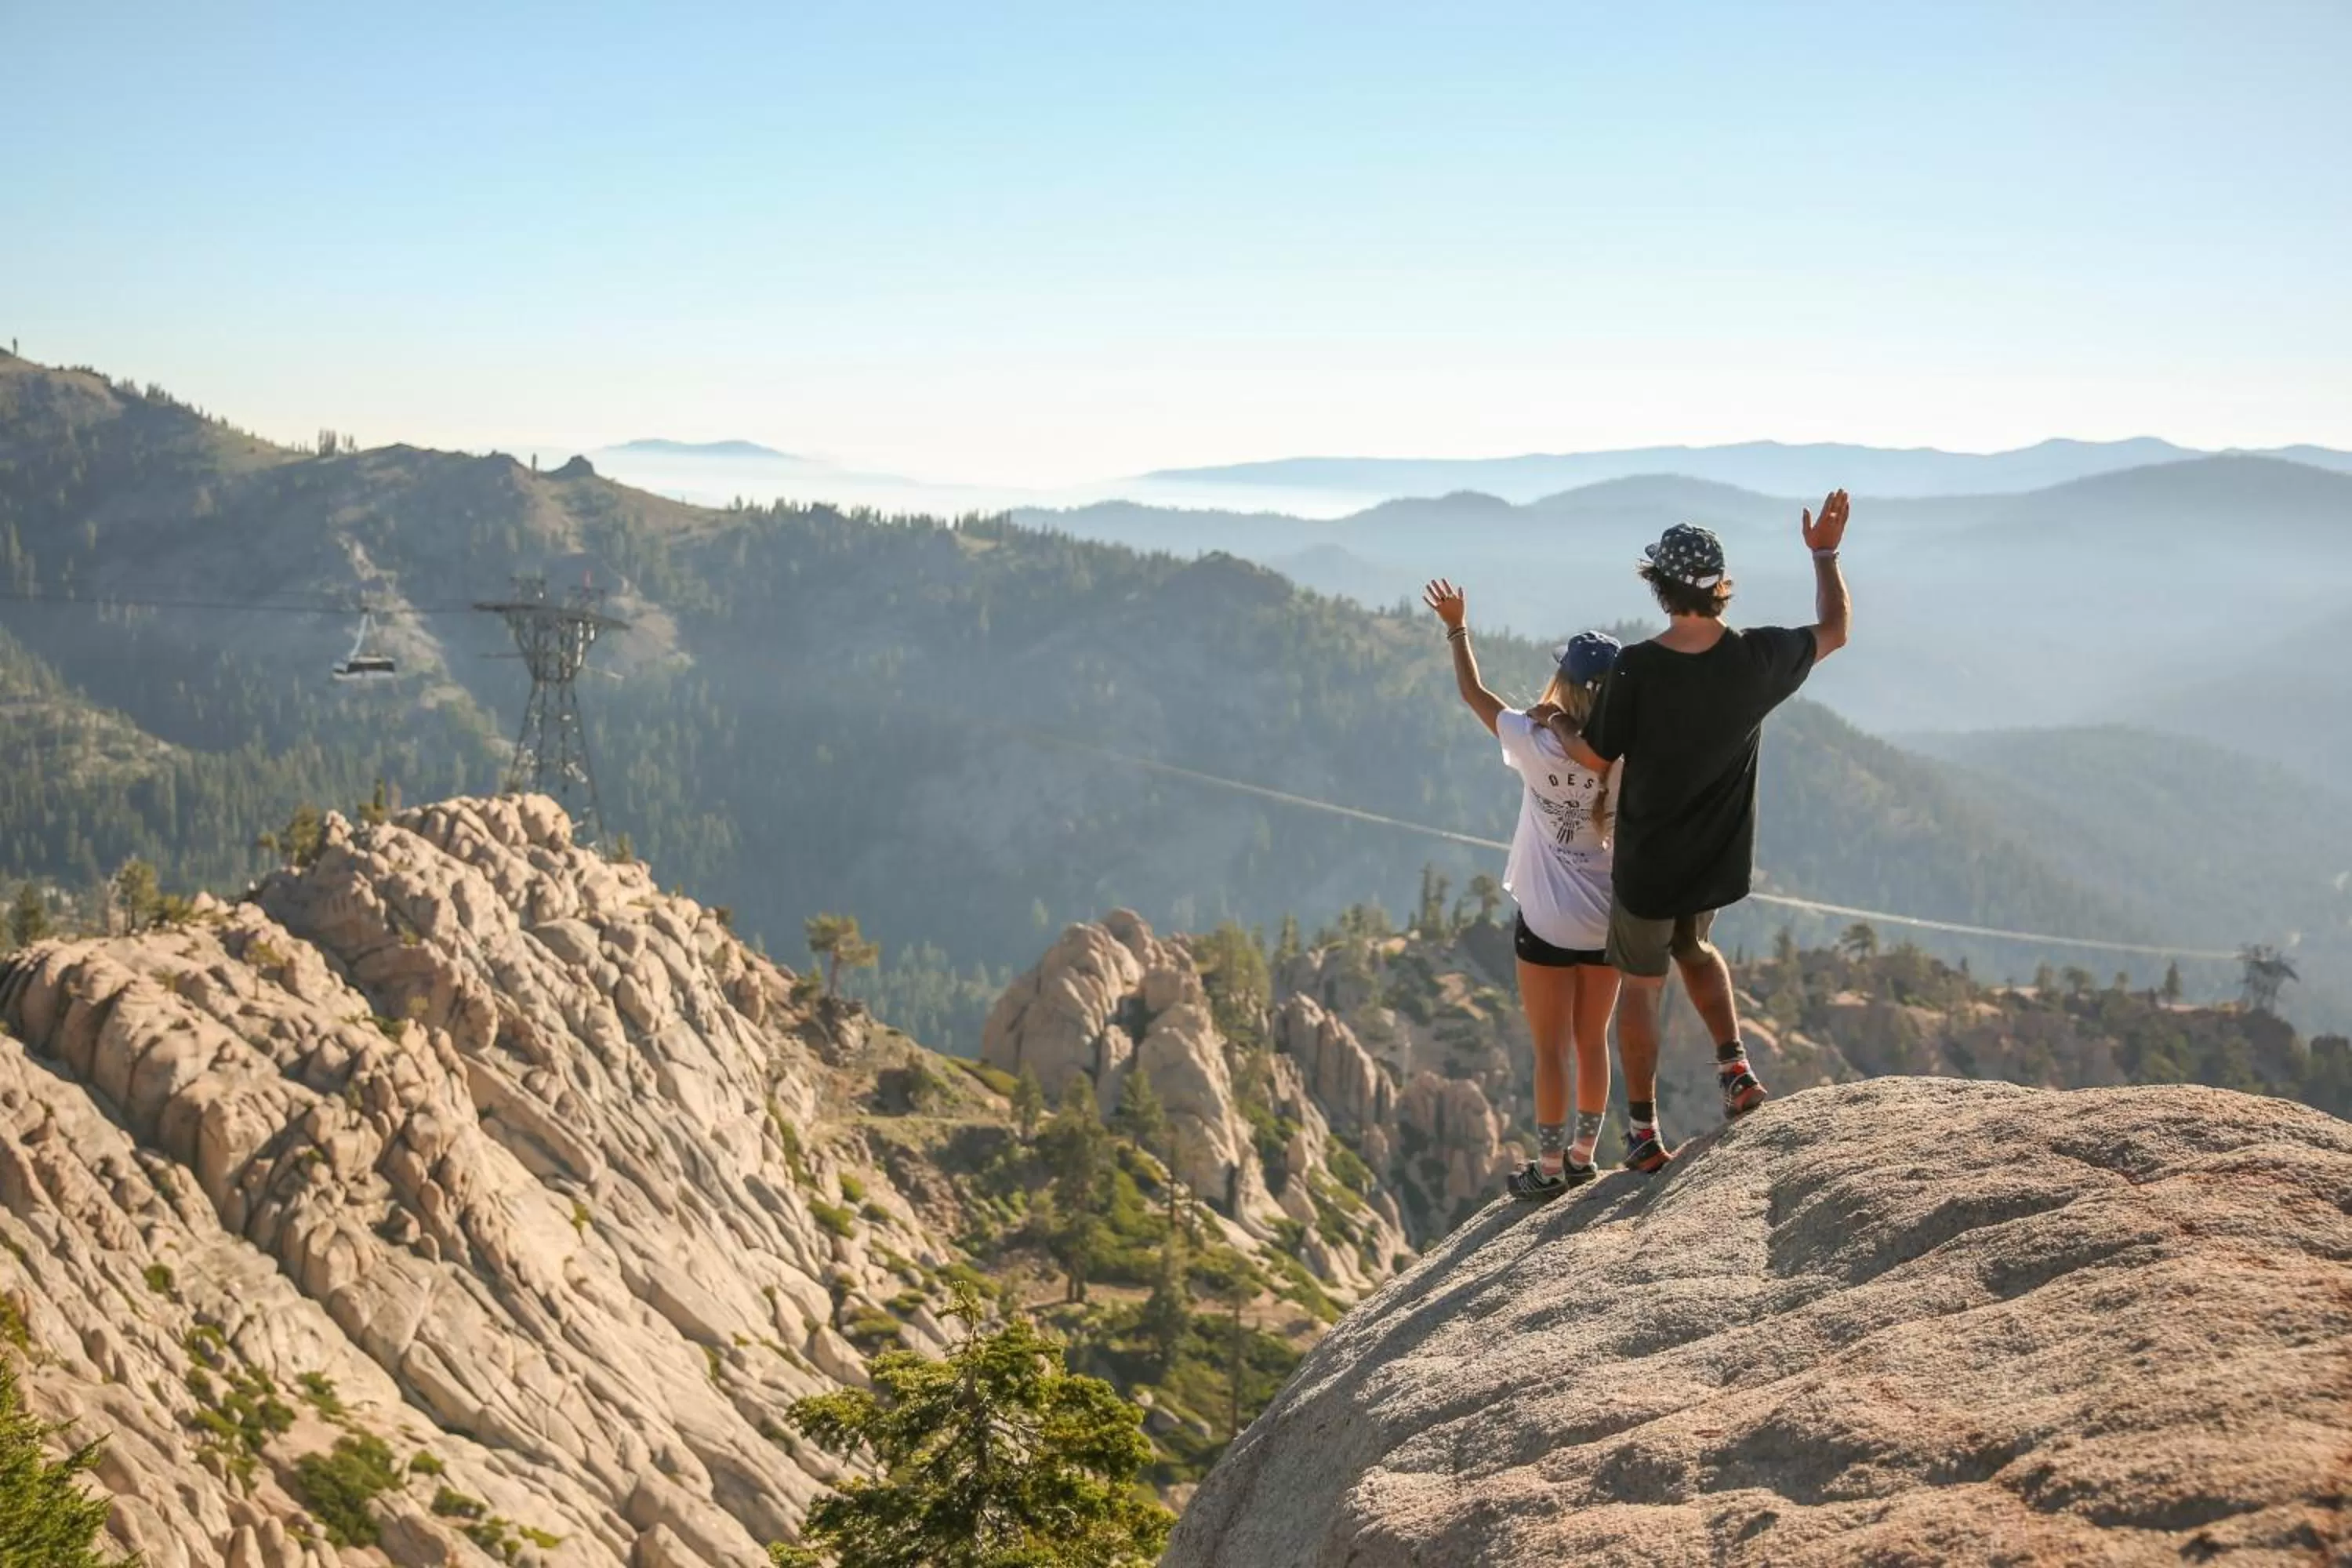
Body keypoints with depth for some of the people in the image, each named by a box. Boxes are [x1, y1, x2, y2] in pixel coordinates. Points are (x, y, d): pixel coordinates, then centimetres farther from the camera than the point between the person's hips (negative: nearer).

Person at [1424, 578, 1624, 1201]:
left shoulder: (1539, 746, -16)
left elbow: (1475, 695, -3)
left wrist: (1457, 628, 8)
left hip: (1550, 923, -3)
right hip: (1608, 921, 4)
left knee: (1551, 1049, 6)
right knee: (1593, 1042, 17)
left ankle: (1549, 1167, 15)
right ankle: (1582, 1154, 29)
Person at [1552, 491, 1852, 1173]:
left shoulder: (1635, 669, -25)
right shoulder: (1758, 658, -16)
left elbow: (1596, 756, -11)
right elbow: (1835, 630, 4)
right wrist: (1825, 555, 16)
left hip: (1648, 861, -3)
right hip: (1722, 859, 3)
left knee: (1641, 983, 16)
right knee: (1693, 948, 33)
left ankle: (1644, 1130, 21)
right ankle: (1734, 1065, 16)